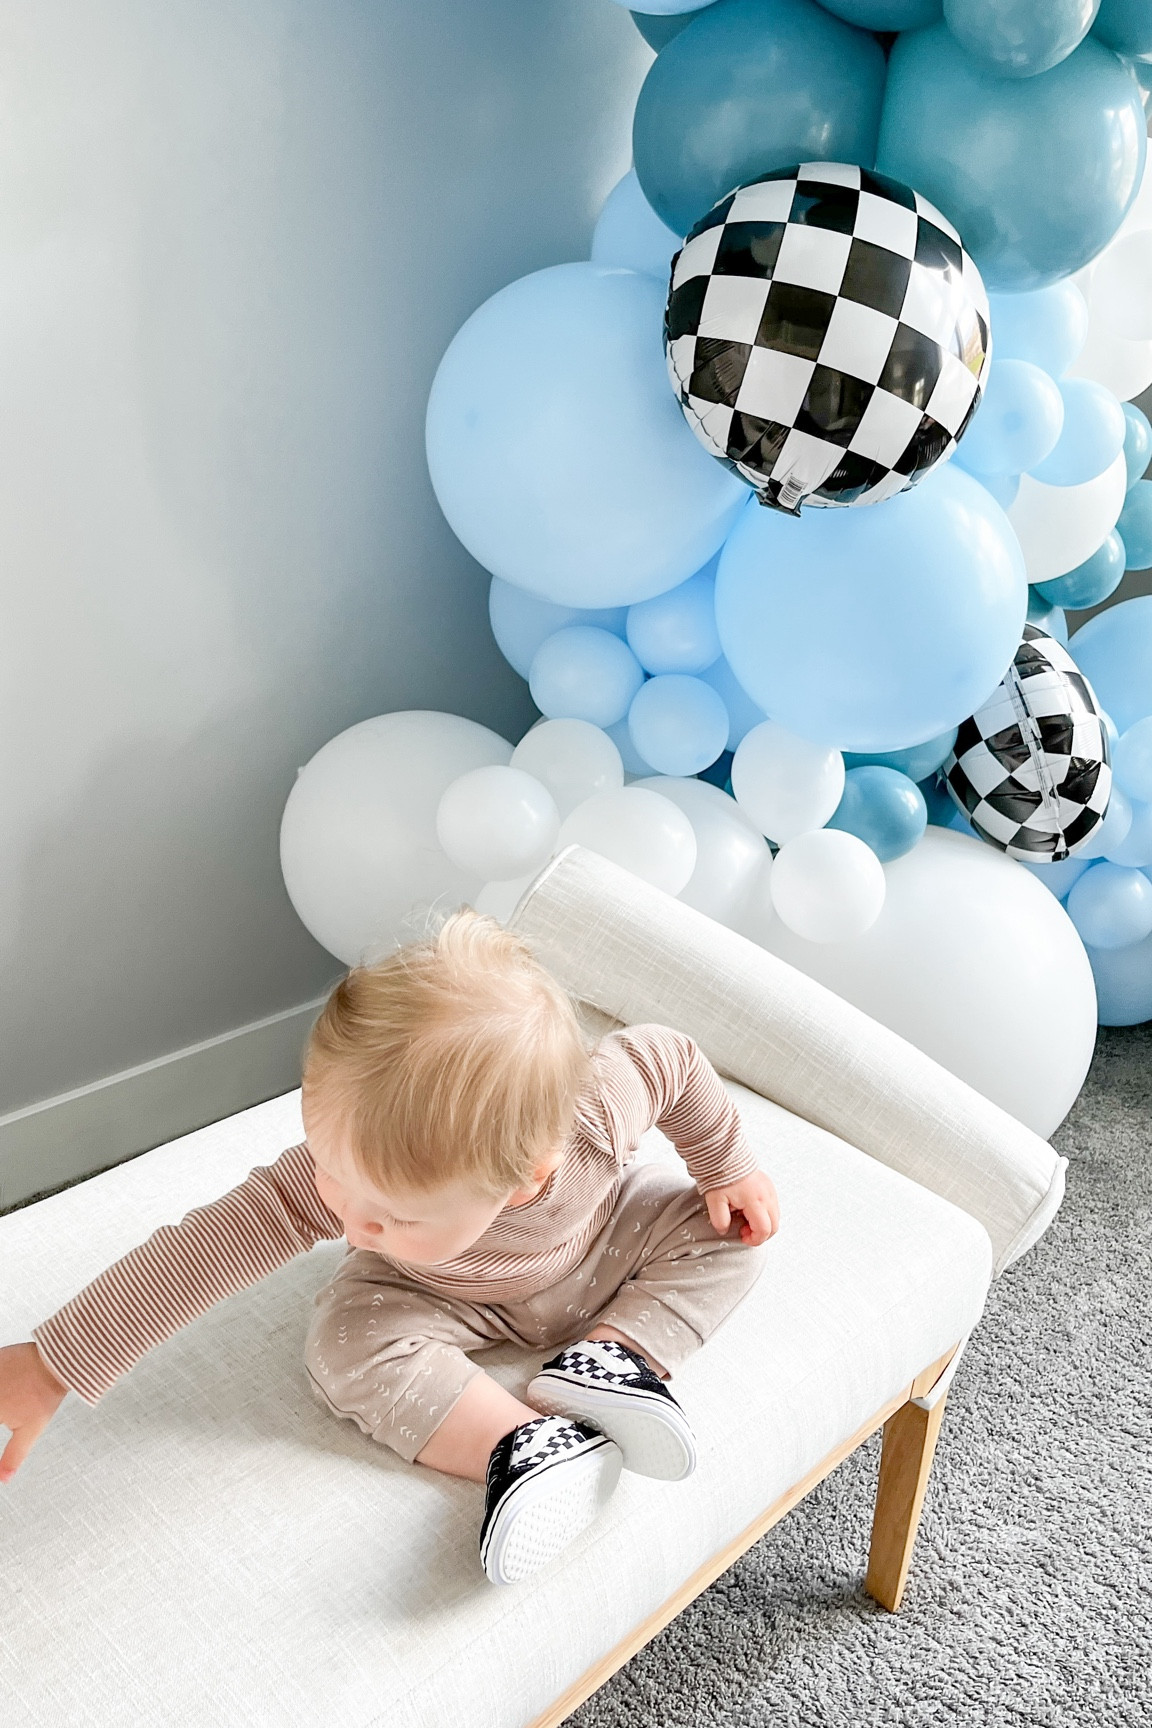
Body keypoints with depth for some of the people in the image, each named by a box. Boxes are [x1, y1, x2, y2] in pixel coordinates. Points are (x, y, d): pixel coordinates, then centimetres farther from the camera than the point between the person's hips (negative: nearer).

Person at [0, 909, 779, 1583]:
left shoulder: (599, 1107, -41)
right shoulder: (350, 1162, -40)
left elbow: (675, 1061, -20)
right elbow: (215, 1241, -36)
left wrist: (730, 1168, -8)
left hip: (599, 1243, 1)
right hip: (451, 1300, 0)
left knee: (726, 1231, -16)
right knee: (349, 1347, -27)